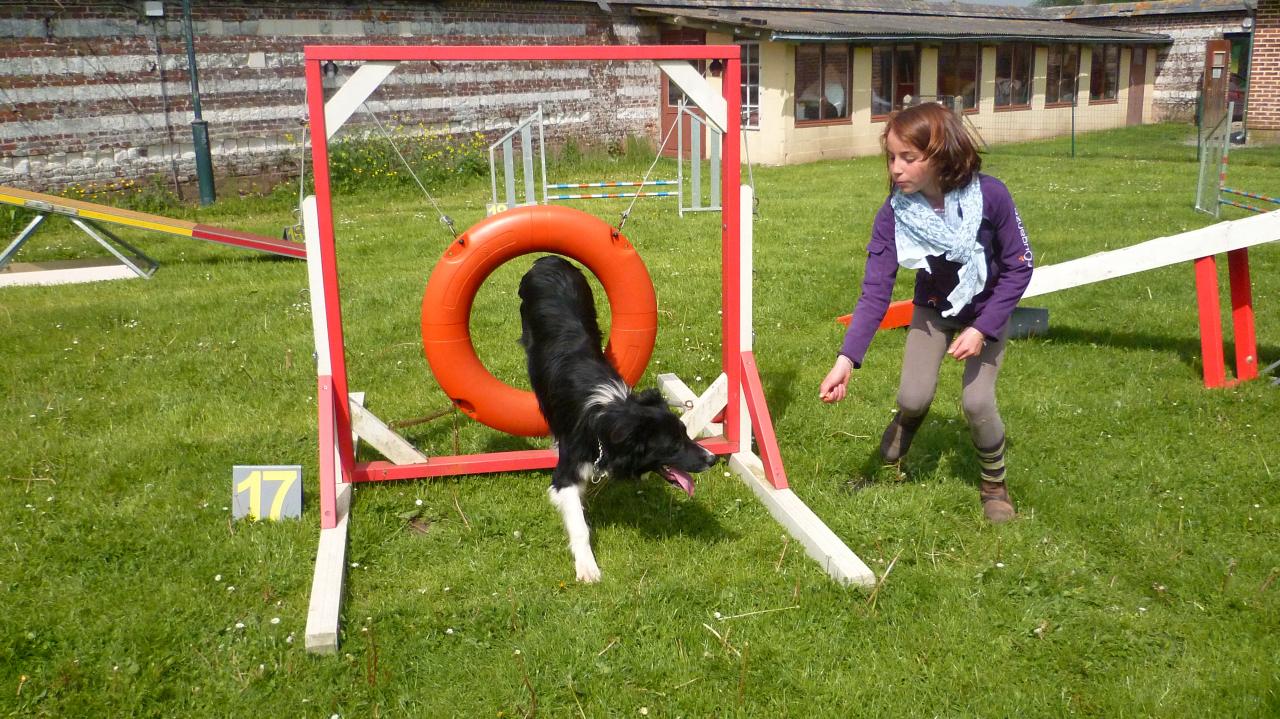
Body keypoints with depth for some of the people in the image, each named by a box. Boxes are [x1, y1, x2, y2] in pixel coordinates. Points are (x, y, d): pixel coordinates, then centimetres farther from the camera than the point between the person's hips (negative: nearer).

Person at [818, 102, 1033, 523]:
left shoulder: (989, 196, -32)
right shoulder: (893, 214, -26)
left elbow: (1019, 267, -20)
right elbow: (875, 290, -27)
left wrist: (982, 330, -27)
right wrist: (847, 359, -37)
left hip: (987, 311, -2)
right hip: (933, 310, 2)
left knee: (976, 402, -14)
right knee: (913, 398, -9)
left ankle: (994, 483, 16)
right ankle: (907, 420, 32)